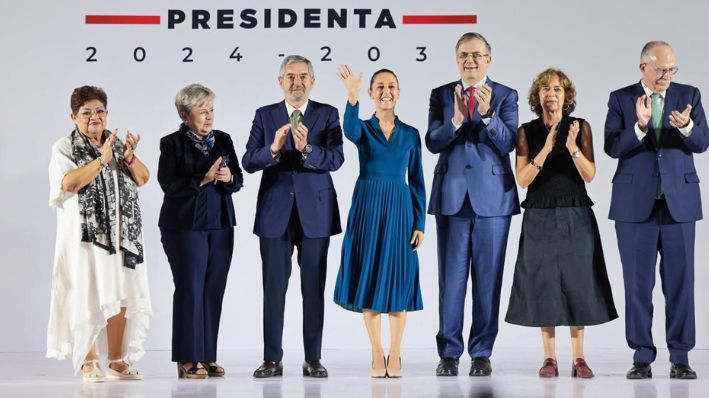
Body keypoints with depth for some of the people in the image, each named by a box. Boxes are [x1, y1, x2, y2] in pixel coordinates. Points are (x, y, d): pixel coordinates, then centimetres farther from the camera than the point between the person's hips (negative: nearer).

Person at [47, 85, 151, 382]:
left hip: (122, 233, 5)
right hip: (86, 233, -4)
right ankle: (88, 362, 1)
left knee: (121, 295, 3)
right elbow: (69, 183, -15)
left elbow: (143, 179, 7)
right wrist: (101, 159, -18)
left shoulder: (118, 144, 15)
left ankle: (117, 360, 10)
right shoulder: (65, 147, 1)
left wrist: (129, 157, -11)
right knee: (88, 296, -6)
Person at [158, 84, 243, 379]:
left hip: (220, 226, 5)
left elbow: (238, 182, 10)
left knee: (213, 291, 3)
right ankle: (188, 360, 0)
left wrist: (229, 178, -12)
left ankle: (207, 357, 9)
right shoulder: (172, 143, -3)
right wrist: (204, 179, -20)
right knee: (190, 289, -5)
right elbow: (169, 185, -12)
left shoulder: (223, 140, 11)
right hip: (185, 226, -4)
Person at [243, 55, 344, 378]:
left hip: (315, 211, -1)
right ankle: (272, 359, 9)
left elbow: (336, 159, -10)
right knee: (274, 288, 3)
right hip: (275, 212, 1)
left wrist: (307, 149, -28)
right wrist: (273, 148, -22)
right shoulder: (265, 115, 6)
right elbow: (248, 162, -3)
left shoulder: (327, 115, 3)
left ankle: (313, 359, 9)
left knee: (313, 288, 3)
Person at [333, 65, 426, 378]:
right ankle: (377, 353, 11)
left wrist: (420, 224, 0)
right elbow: (349, 132, -24)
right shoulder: (363, 128, 2)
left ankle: (395, 354, 11)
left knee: (398, 279, 2)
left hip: (399, 210, 1)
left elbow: (417, 182, 7)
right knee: (369, 277, 1)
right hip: (367, 209, -1)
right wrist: (352, 95, -41)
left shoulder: (410, 134, 7)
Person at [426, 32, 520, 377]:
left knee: (488, 278, 3)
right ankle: (449, 353, 10)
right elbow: (433, 143, -4)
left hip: (492, 197, -1)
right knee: (451, 277, 3)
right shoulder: (441, 95, 7)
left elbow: (507, 143, -9)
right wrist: (456, 119, -21)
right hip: (451, 196, 1)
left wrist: (487, 114, -25)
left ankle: (481, 353, 10)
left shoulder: (506, 96, 4)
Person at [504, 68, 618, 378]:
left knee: (577, 283, -1)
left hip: (575, 216, 0)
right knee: (544, 283, 0)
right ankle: (549, 358, 7)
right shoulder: (526, 131, 1)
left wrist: (572, 148, -21)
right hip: (540, 217, 0)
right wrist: (546, 149, -19)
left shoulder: (581, 127, 1)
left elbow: (589, 175, -5)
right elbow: (522, 179, -7)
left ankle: (579, 358, 5)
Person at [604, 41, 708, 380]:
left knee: (680, 281, 2)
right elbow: (613, 148, -7)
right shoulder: (621, 99, 2)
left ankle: (680, 357, 9)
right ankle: (642, 356, 11)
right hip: (635, 203, -1)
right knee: (638, 283, 4)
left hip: (679, 202, 1)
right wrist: (640, 125, -23)